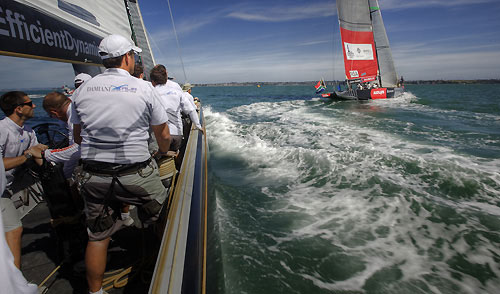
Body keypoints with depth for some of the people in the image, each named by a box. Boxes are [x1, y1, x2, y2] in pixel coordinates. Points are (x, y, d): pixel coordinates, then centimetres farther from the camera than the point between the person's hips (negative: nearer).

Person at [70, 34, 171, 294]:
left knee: (97, 237, 16)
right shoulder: (144, 89, -5)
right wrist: (163, 153, 21)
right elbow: (163, 135, 1)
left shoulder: (81, 91, 5)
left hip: (93, 176, 4)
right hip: (136, 175, -4)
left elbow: (78, 137, 15)